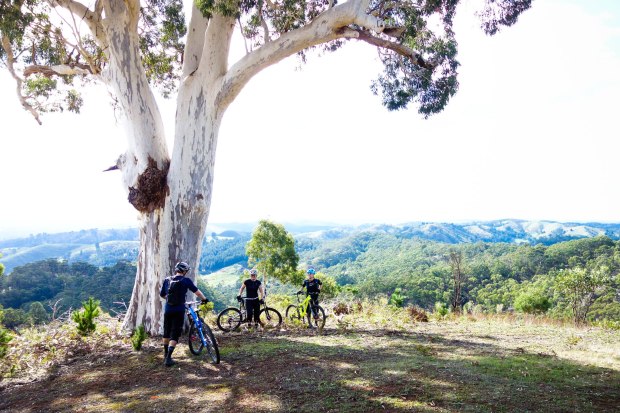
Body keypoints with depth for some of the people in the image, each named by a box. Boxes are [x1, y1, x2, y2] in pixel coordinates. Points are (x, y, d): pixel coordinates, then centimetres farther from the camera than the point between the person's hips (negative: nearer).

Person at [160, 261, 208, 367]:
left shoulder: (167, 280, 4)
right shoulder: (186, 280, -7)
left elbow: (162, 294, 13)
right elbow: (196, 291, -2)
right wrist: (204, 299, 13)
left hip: (168, 310, 4)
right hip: (179, 311, -4)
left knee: (167, 332, 20)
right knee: (175, 334, 1)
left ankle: (166, 355, 33)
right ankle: (168, 358, -8)